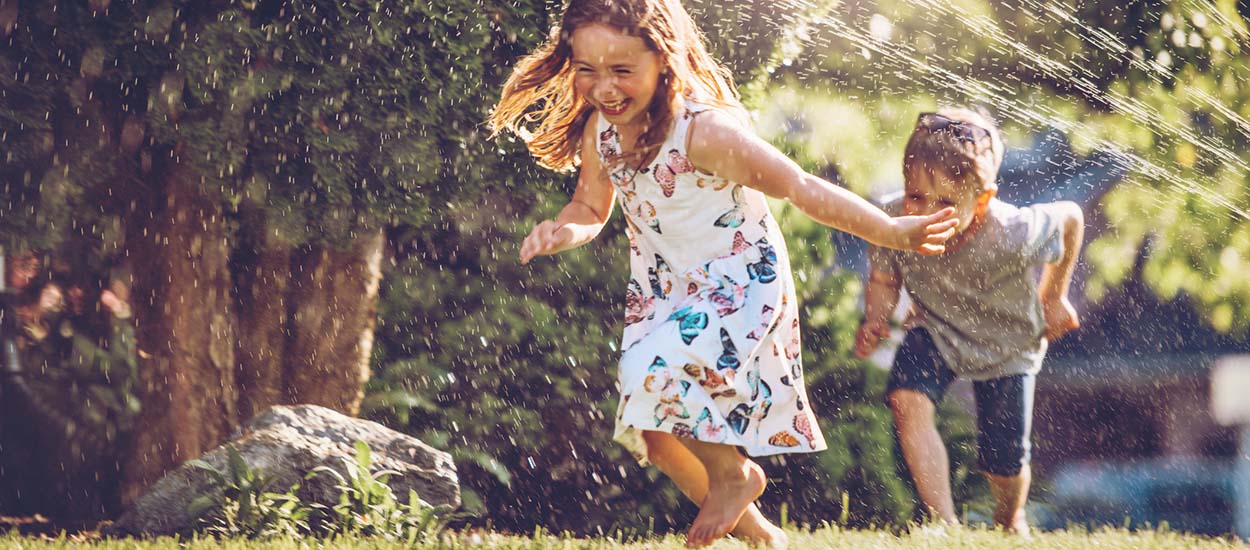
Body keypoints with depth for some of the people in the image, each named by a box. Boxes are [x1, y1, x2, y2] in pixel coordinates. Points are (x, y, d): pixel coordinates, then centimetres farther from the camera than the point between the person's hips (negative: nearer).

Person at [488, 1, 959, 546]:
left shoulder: (704, 131, -30)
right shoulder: (599, 129, -10)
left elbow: (799, 187, -27)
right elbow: (591, 208, 6)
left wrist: (891, 232, -29)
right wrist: (562, 230, -19)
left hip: (741, 282, -7)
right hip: (664, 291, 7)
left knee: (655, 373, -30)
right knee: (648, 430, 10)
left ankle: (732, 474, 0)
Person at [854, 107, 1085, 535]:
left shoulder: (1013, 237, -39)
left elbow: (1070, 218, -16)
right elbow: (883, 282, -10)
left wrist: (1054, 298, -5)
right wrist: (874, 322, -31)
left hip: (1005, 343, -1)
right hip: (936, 331, 1)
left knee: (1004, 462, 6)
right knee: (907, 401, -28)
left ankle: (1010, 522, 44)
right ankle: (944, 523, -18)